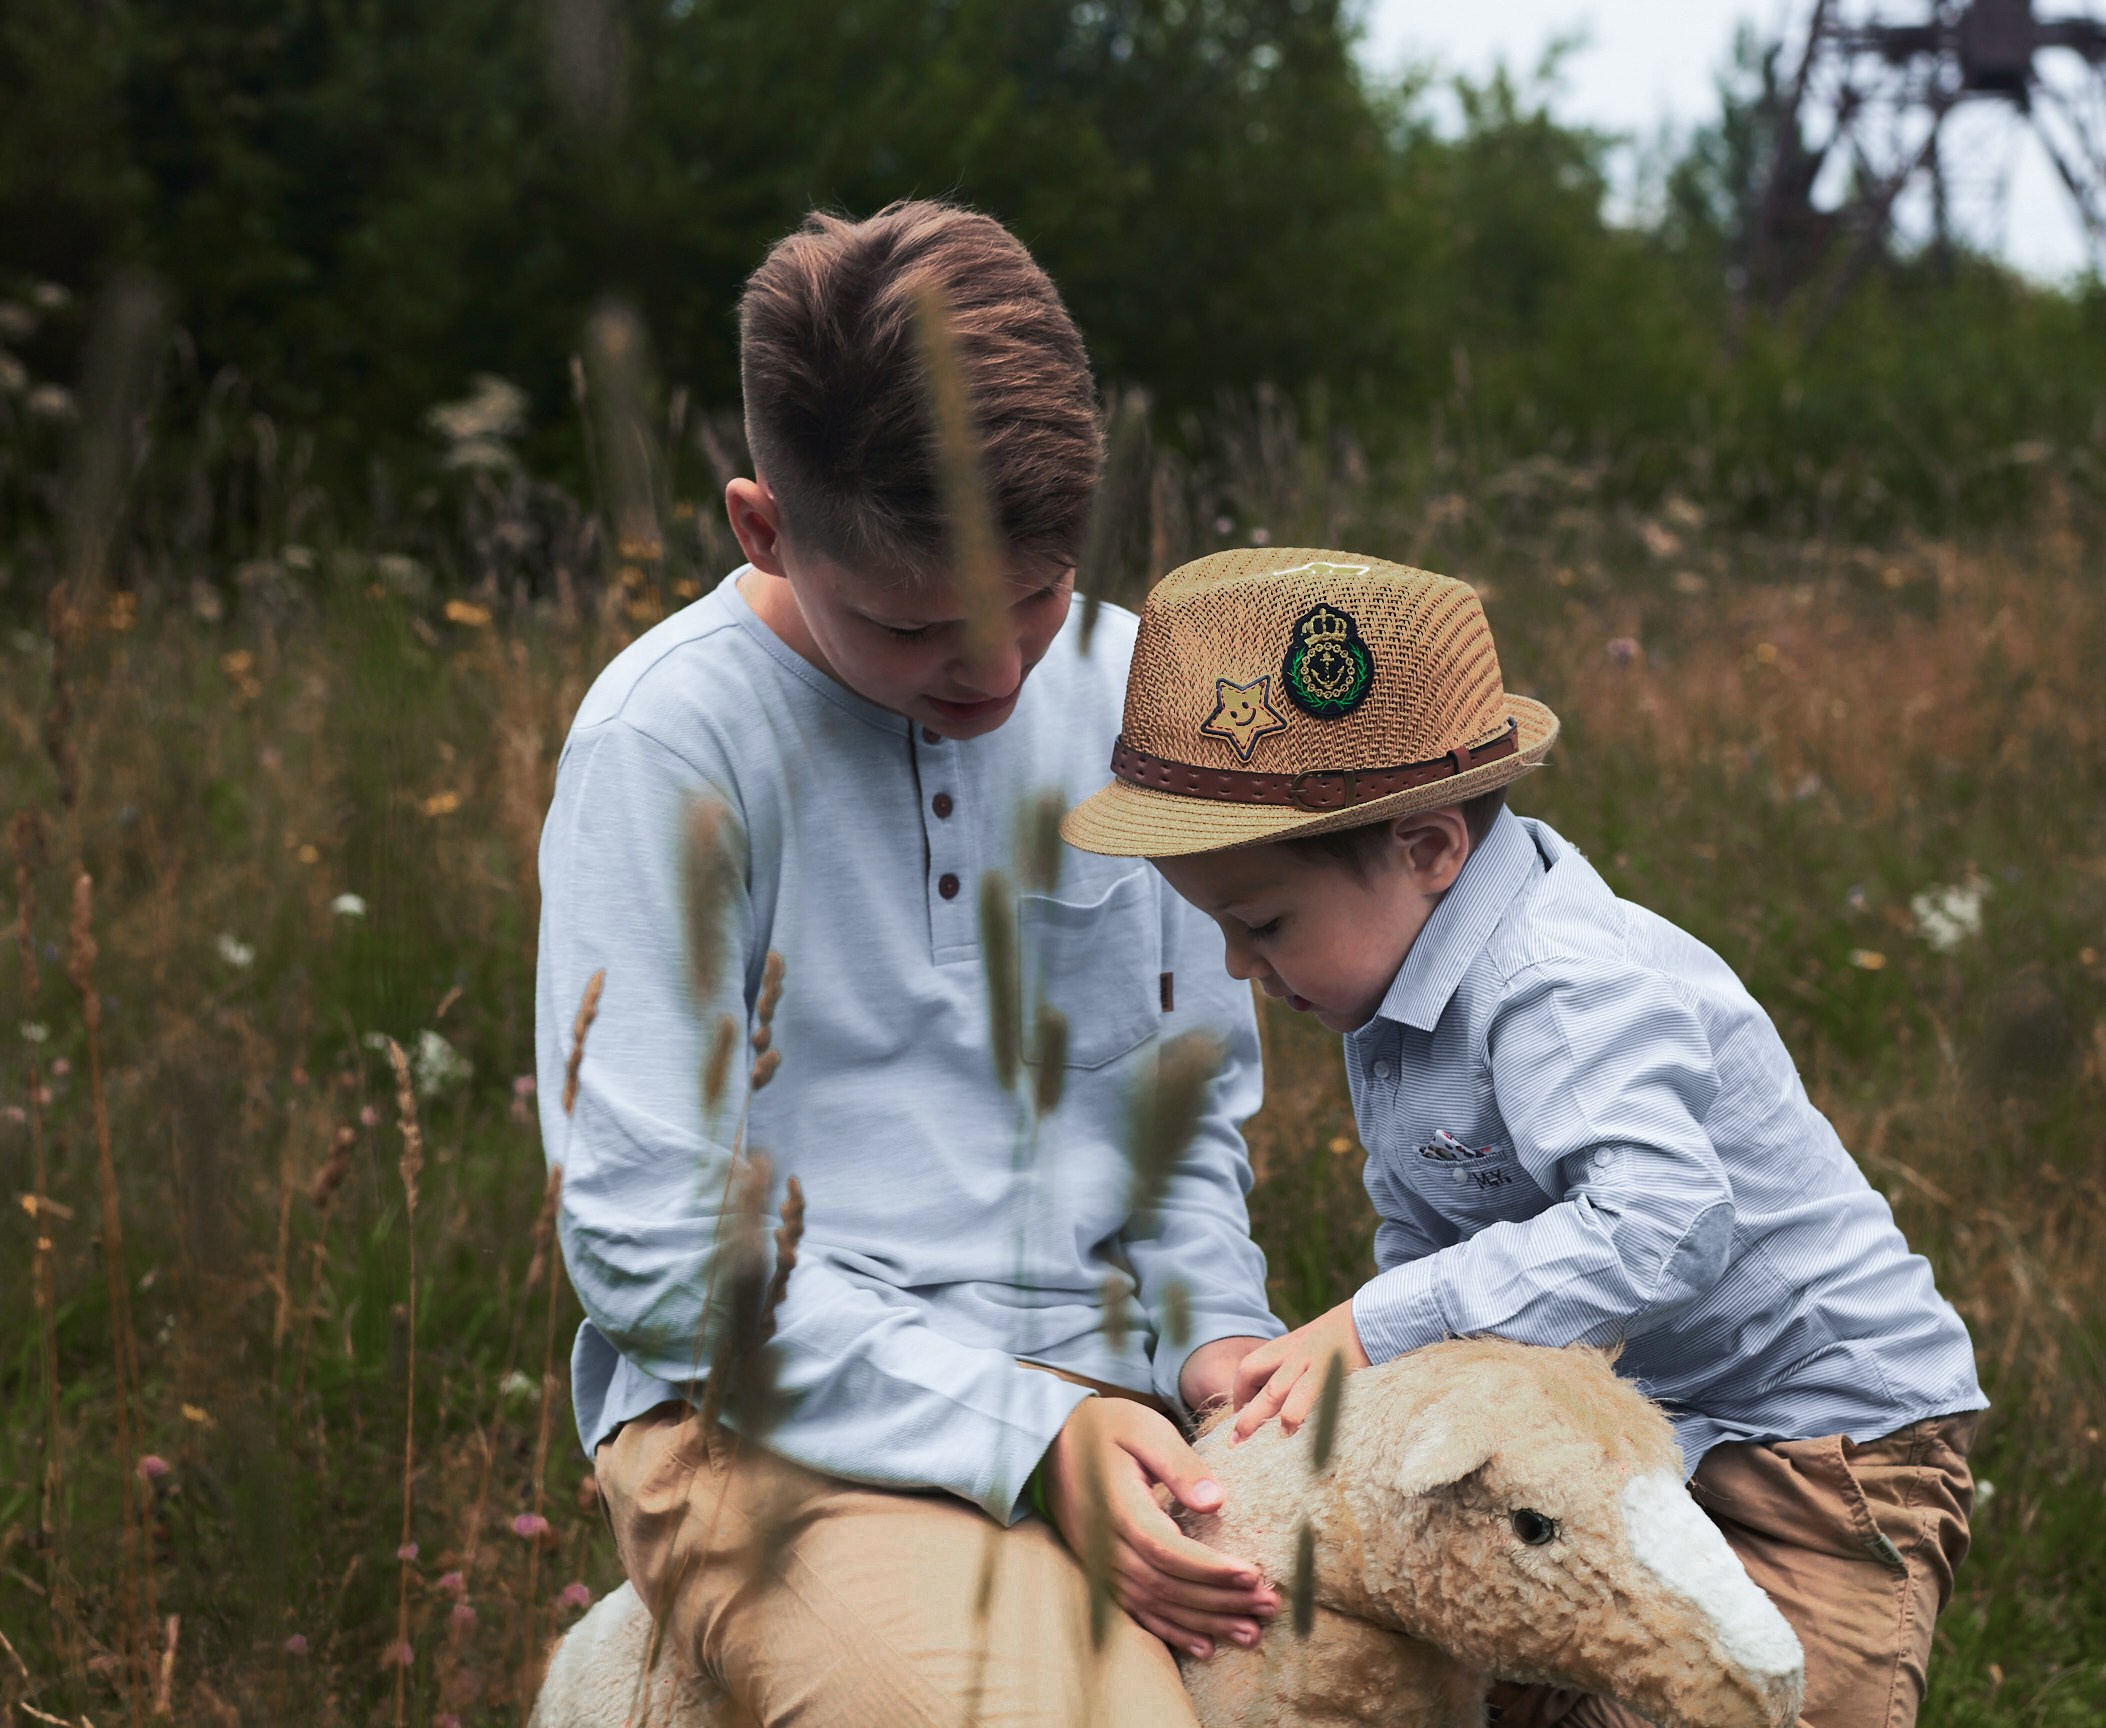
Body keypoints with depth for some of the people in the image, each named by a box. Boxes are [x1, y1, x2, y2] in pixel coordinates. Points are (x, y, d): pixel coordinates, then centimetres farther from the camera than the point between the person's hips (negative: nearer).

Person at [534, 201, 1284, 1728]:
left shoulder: (1129, 688, 8)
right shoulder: (671, 740, -9)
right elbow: (649, 1239, -11)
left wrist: (1219, 1326, 1)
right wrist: (1021, 1432, -16)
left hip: (1100, 1385, 6)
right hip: (775, 1415, -5)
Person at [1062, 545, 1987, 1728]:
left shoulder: (1570, 986, -25)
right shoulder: (1398, 987, 6)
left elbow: (1662, 1220, -39)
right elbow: (1429, 1247, 13)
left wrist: (1380, 1328, -37)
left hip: (1828, 1461, -9)